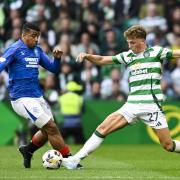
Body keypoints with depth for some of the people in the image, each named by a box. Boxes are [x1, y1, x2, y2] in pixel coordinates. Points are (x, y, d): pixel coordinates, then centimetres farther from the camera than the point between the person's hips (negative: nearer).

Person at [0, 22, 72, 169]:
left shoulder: (37, 50, 12)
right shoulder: (15, 50, -8)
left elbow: (53, 68, 14)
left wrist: (57, 58, -5)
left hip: (37, 96, 8)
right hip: (22, 99, -8)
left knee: (48, 131, 13)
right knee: (51, 127, -12)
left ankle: (27, 150, 34)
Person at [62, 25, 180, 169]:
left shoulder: (156, 52, 1)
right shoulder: (128, 56, 13)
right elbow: (102, 60, 15)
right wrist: (86, 56, -1)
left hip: (151, 106, -4)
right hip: (132, 105, 4)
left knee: (168, 145, -5)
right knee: (103, 128, -7)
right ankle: (75, 160, -6)